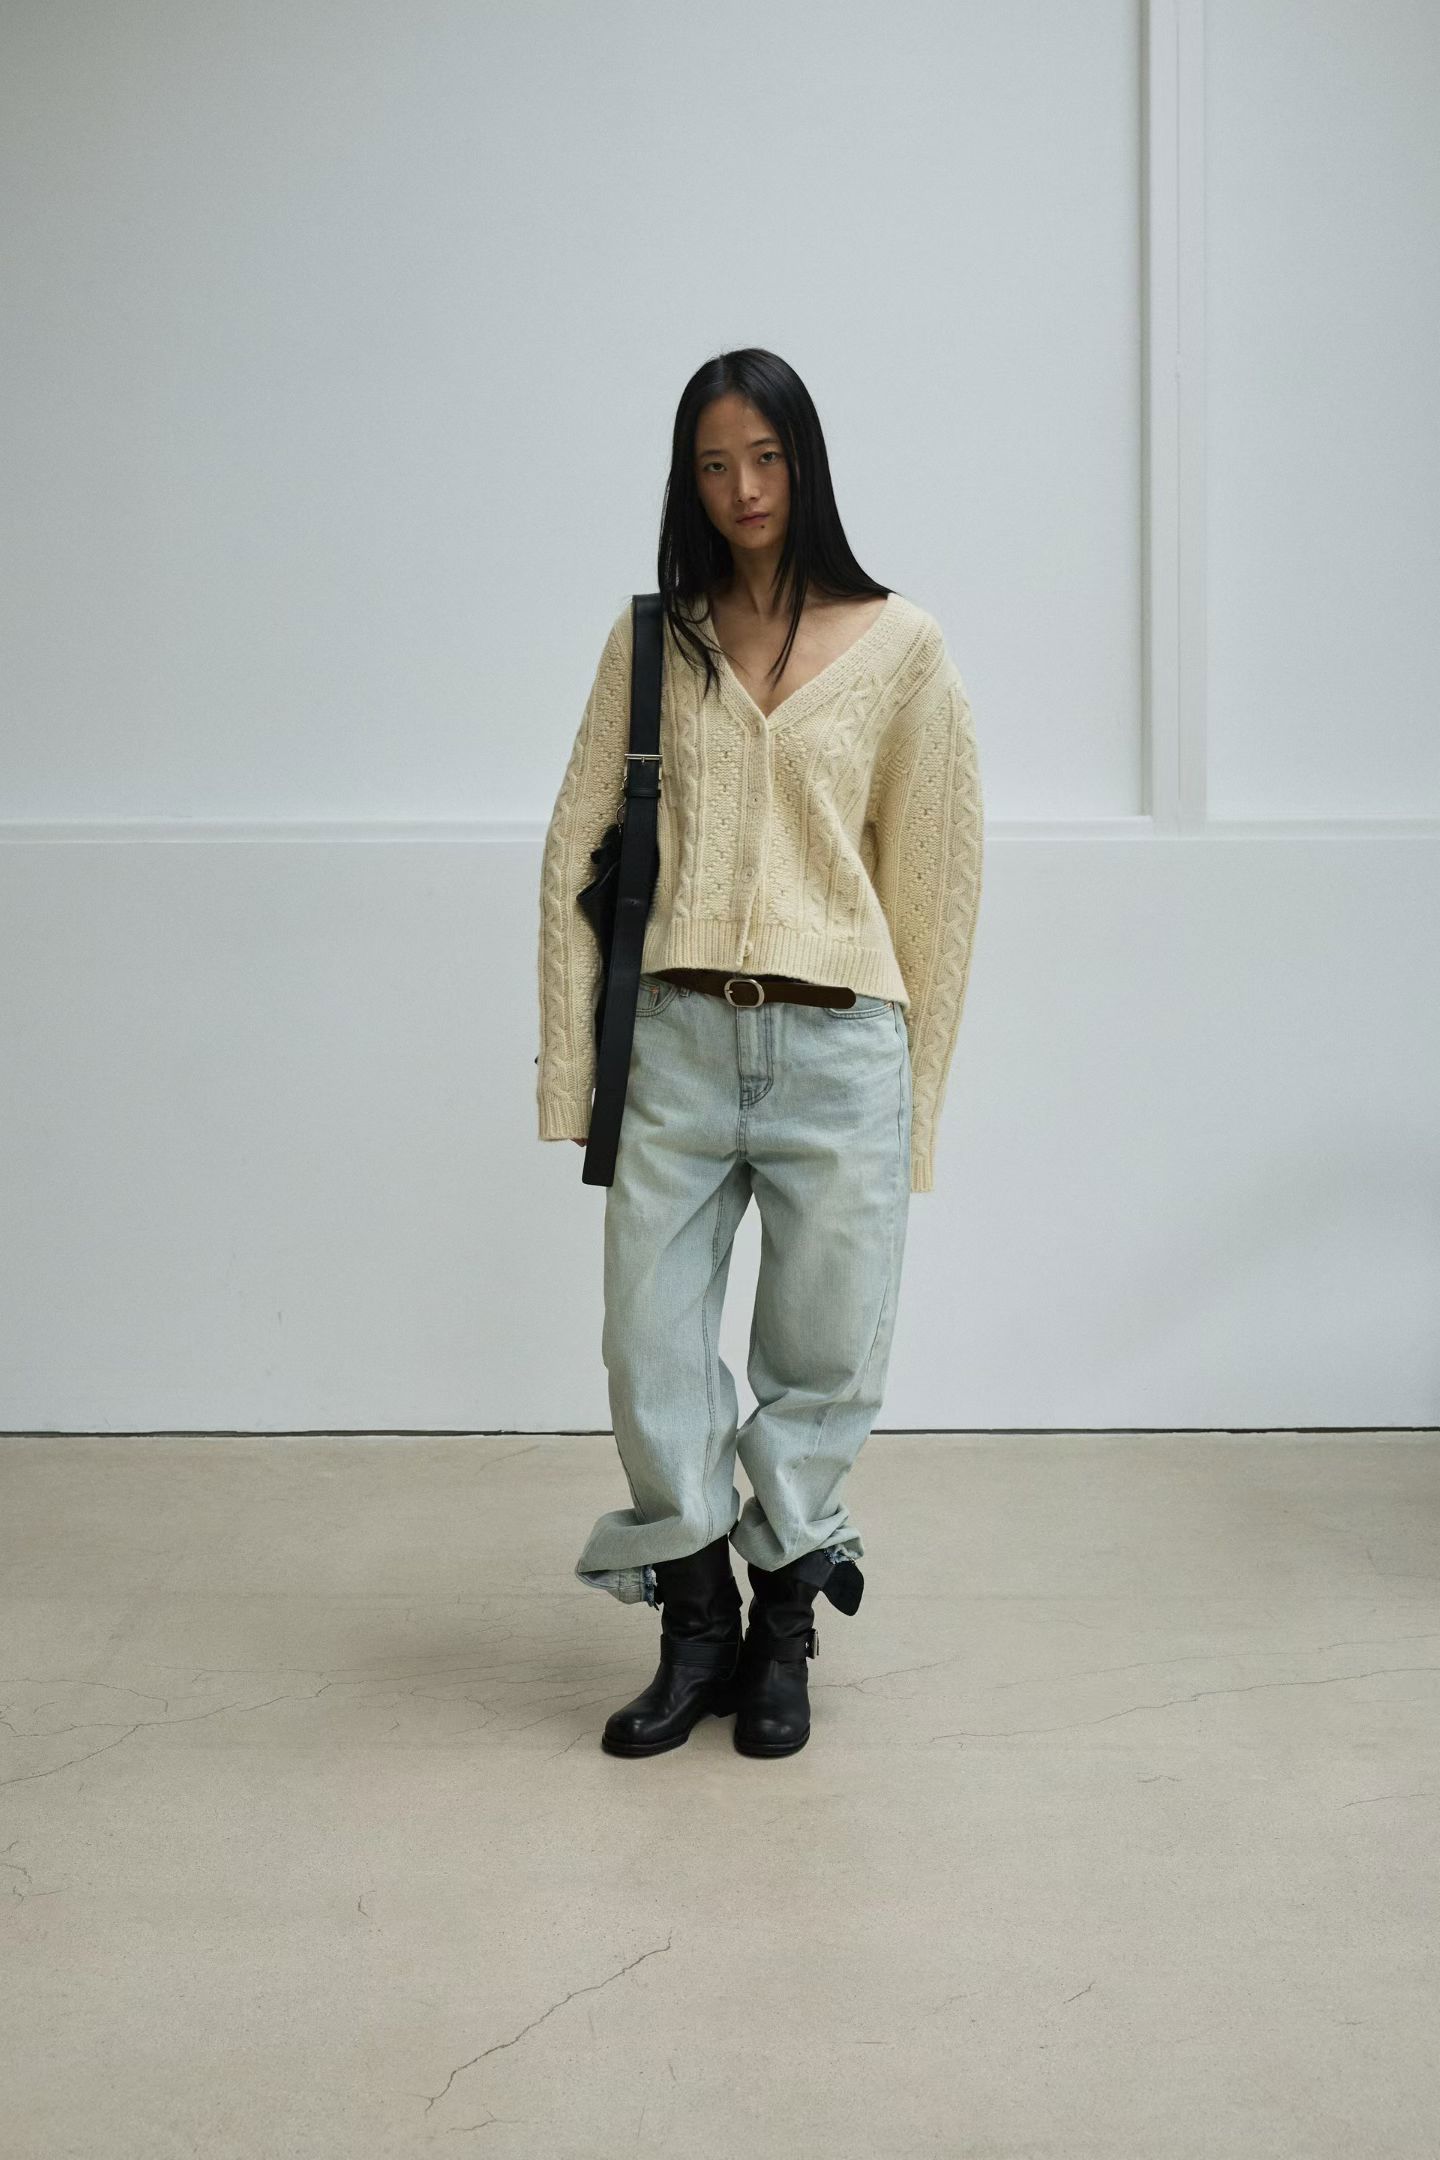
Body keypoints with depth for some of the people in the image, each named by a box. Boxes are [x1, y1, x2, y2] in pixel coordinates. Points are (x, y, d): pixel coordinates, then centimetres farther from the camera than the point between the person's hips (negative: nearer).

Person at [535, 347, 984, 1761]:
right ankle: (697, 1630, 21)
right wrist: (575, 1067, 2)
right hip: (677, 1040, 2)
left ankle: (781, 1635, 24)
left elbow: (936, 869, 4)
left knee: (821, 1360, 6)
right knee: (649, 1347, 3)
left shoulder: (899, 647, 3)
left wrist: (914, 1084, 2)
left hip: (837, 1046, -1)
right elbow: (578, 852, 7)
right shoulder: (652, 640, 7)